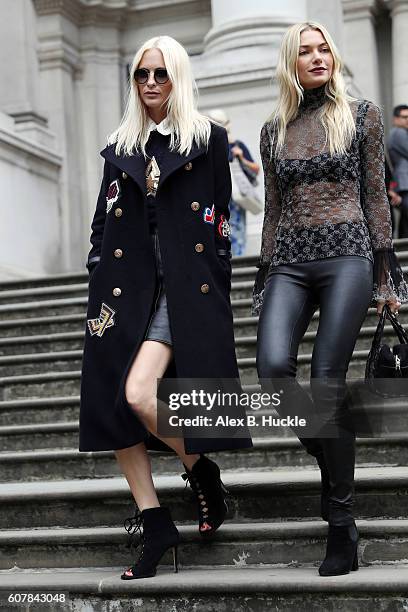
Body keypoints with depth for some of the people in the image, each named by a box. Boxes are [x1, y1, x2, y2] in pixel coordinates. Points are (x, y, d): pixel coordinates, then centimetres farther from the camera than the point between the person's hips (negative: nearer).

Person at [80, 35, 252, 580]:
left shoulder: (209, 139, 7)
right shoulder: (120, 148, 17)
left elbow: (220, 222, 4)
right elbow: (103, 222, 18)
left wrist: (217, 291, -2)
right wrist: (99, 280, 8)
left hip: (184, 285, -5)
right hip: (125, 284, 5)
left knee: (138, 393, -22)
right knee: (108, 401, -4)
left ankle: (202, 472, 5)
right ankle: (154, 524, 6)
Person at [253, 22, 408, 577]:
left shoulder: (362, 115, 7)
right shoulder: (275, 130, 15)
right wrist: (265, 275, 13)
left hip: (347, 258, -3)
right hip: (290, 263, 3)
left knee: (328, 383, -11)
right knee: (273, 366, -22)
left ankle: (342, 526, -1)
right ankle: (325, 449, 9)